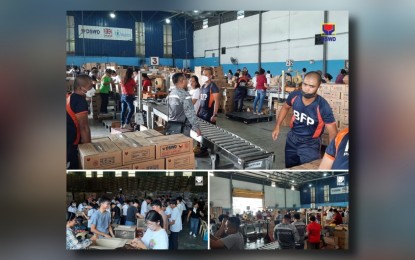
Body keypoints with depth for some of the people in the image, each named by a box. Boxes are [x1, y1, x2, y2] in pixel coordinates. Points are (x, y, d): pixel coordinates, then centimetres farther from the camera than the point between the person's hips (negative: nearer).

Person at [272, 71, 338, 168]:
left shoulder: (323, 106, -29)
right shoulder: (294, 95, -18)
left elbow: (333, 133, -24)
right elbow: (285, 108, 7)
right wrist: (277, 126, 3)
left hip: (310, 144, -4)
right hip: (292, 138, 4)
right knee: (289, 169, 21)